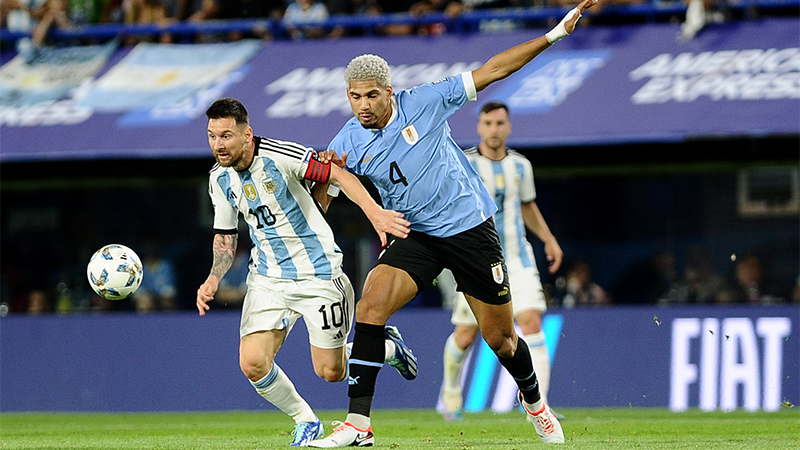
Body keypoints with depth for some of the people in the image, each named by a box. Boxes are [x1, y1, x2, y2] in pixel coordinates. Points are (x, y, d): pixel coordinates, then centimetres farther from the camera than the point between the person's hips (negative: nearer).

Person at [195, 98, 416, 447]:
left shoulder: (279, 156, -20)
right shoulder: (219, 179, -1)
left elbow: (338, 174, -20)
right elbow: (225, 237, 11)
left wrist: (374, 212, -35)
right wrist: (213, 280, -6)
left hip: (318, 273, -5)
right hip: (268, 278, 5)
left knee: (330, 372, 1)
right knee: (253, 364, -13)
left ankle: (388, 345, 33)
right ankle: (305, 421, 13)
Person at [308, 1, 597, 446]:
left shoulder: (424, 103, -11)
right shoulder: (347, 143, -4)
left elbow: (492, 71, -7)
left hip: (470, 229, -2)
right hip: (415, 237, 2)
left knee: (500, 338, 6)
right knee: (371, 303, -22)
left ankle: (534, 401, 38)